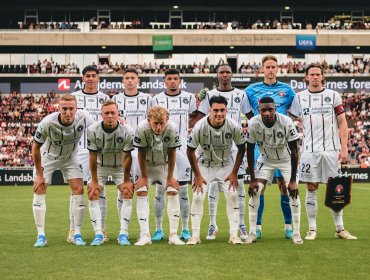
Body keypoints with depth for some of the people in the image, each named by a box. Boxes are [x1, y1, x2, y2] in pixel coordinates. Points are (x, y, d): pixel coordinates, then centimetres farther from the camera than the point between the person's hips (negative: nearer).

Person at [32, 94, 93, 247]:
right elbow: (36, 147, -20)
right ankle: (41, 235, -2)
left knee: (78, 190, -8)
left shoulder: (84, 118, -29)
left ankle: (77, 234, 1)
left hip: (70, 158, 2)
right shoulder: (47, 123, -34)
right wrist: (39, 174, -15)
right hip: (47, 156, -2)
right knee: (39, 190, -10)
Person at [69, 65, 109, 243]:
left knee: (99, 189, 1)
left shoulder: (105, 98, 10)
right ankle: (73, 230, 3)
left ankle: (101, 229, 6)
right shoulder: (73, 97, 7)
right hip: (79, 149, -1)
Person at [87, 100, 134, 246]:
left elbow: (127, 157, -16)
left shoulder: (127, 131, -24)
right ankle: (98, 234, -11)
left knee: (128, 193, -16)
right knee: (92, 194, -14)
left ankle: (123, 234, -12)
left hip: (120, 167, 0)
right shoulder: (93, 130, -23)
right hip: (100, 167, 0)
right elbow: (93, 157, -16)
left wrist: (126, 180, -13)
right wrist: (94, 181, -14)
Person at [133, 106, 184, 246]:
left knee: (173, 191, -10)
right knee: (141, 192, -14)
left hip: (165, 165, 1)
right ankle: (145, 235, -12)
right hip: (146, 165, -1)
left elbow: (171, 154, -16)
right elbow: (142, 154, -19)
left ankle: (173, 235, -3)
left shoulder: (172, 128, -28)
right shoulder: (142, 128, -31)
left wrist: (170, 177, -10)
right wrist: (144, 177, -14)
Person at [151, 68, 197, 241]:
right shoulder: (157, 99, 4)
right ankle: (159, 229, 7)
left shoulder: (188, 97, 7)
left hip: (182, 147, 1)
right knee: (160, 189, 0)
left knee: (183, 190, 3)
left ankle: (185, 229, 10)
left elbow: (194, 117, 19)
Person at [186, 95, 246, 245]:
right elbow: (190, 151, -13)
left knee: (232, 196, -9)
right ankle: (195, 235, -1)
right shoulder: (200, 126, -26)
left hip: (226, 164, 1)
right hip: (205, 164, -1)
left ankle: (234, 234, 0)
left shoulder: (234, 126, -23)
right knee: (197, 196, -9)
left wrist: (234, 173, -7)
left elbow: (241, 149, -6)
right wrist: (197, 175, -11)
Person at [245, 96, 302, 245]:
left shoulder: (286, 122, -30)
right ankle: (252, 233, 0)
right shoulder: (253, 124, -25)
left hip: (286, 159, -1)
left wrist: (293, 180, -21)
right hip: (265, 159, 2)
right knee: (255, 192, -10)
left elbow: (294, 151, -22)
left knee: (294, 192, -12)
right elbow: (250, 151, -13)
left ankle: (296, 233, -1)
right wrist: (252, 179, -12)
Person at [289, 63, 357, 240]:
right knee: (311, 189, 2)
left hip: (331, 150, 0)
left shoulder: (333, 96, 5)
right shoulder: (299, 97, 7)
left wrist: (344, 148, -4)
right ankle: (312, 229, 8)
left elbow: (342, 123, 4)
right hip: (310, 150, 0)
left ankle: (340, 228, 11)